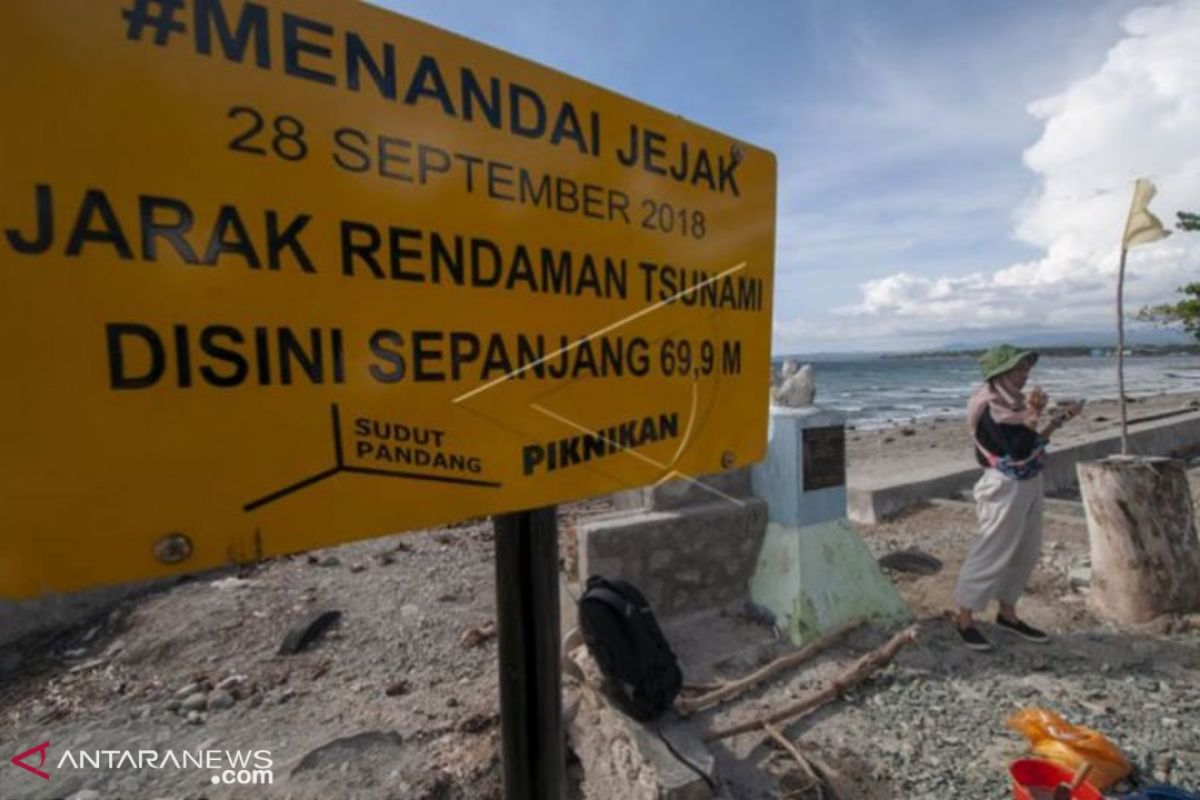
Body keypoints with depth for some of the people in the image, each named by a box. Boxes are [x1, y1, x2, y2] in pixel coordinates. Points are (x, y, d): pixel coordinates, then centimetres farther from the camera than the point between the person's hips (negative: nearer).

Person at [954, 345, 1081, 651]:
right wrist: (1034, 415, -22)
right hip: (1006, 487, -9)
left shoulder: (1014, 401, 8)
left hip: (1030, 483, 9)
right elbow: (1018, 451, -23)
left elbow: (1035, 444, 12)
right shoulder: (989, 410, -17)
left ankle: (1007, 614, 30)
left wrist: (1062, 418, 12)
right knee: (992, 553, -3)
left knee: (1026, 552, 16)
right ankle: (965, 619, 10)